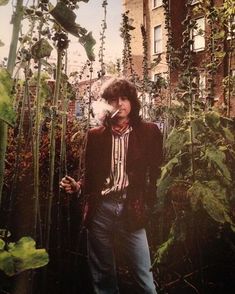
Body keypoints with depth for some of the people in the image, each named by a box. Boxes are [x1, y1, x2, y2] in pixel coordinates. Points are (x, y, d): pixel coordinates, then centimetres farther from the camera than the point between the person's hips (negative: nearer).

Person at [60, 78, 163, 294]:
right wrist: (78, 186, -6)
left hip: (130, 209, -2)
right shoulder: (95, 135, 8)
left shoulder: (148, 131, 3)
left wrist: (149, 201, -7)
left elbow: (157, 172, 3)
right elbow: (91, 175, 13)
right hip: (101, 208, 2)